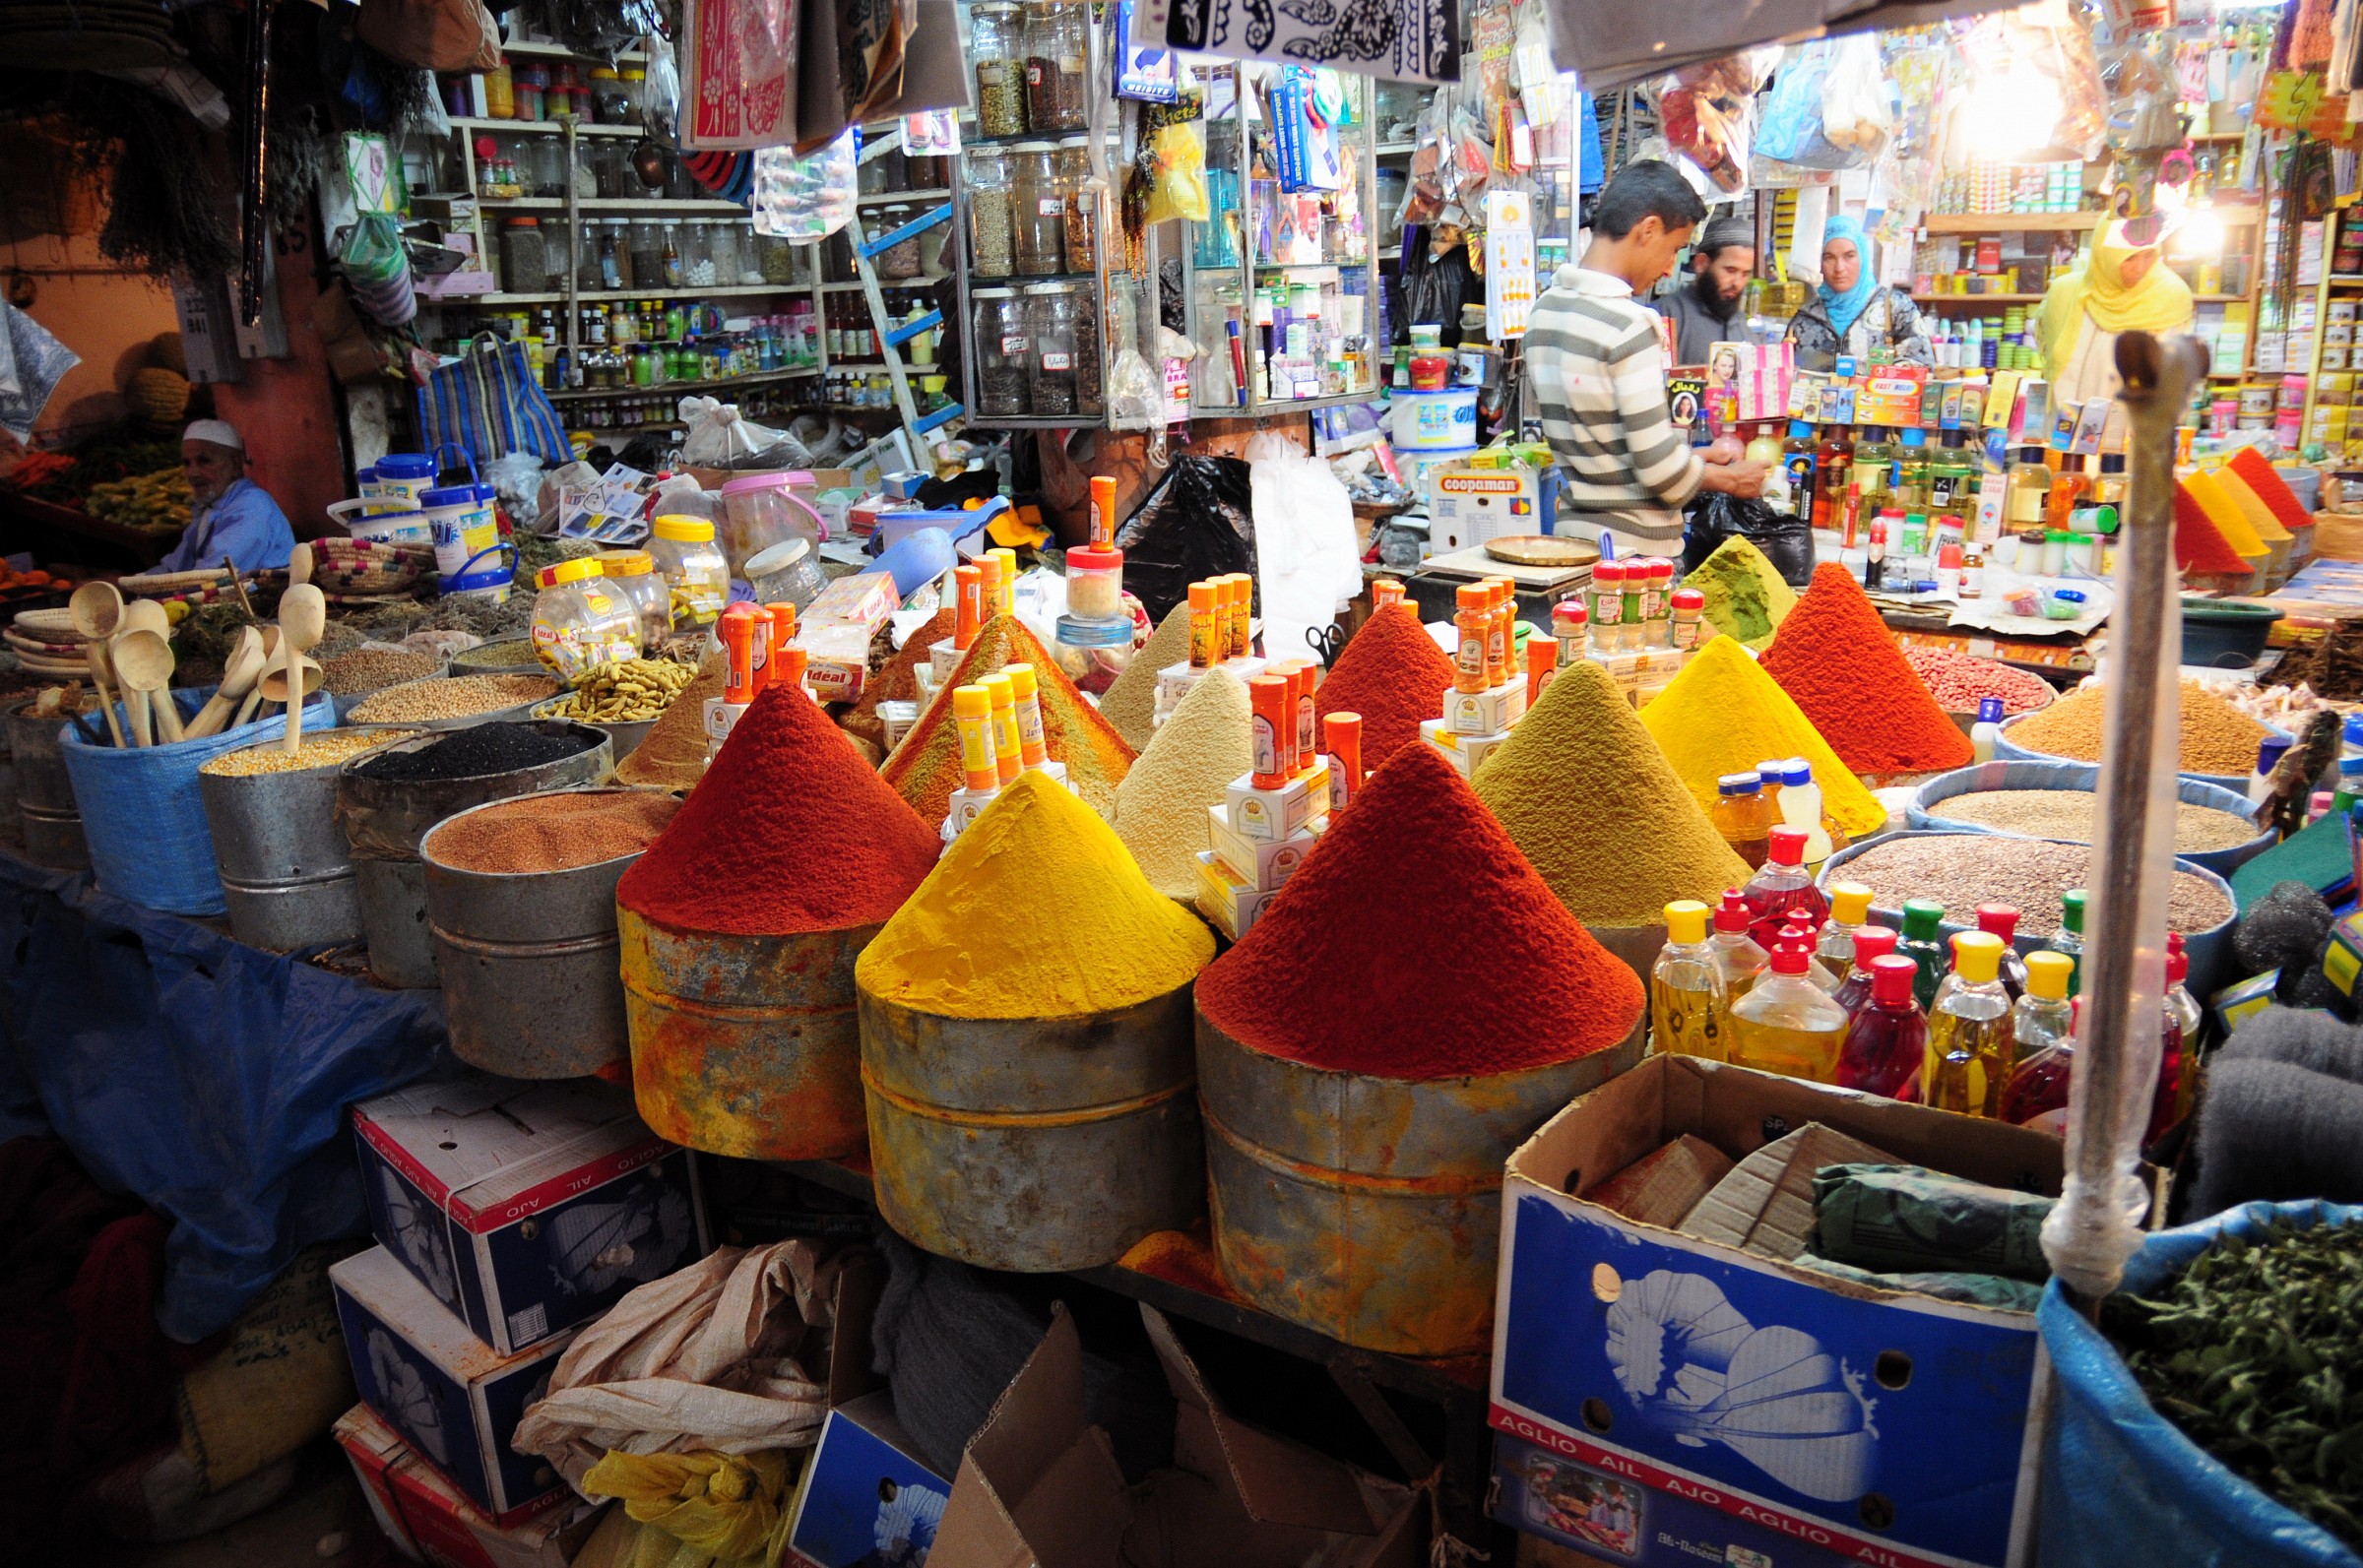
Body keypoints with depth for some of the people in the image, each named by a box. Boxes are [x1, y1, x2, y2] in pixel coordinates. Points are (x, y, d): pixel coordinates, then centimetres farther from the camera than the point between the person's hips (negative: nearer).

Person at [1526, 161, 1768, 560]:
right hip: (1634, 548, -8)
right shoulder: (1629, 324, -17)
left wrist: (1697, 456, 18)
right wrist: (1728, 478, 2)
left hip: (1573, 529, 8)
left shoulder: (1546, 307, 8)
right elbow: (1661, 471, -18)